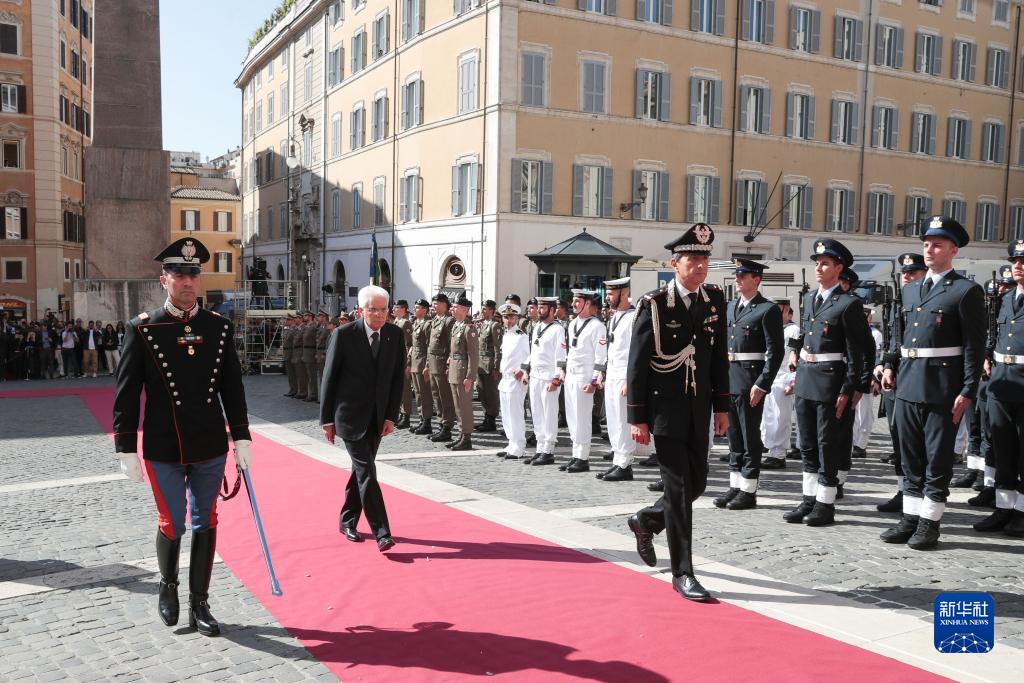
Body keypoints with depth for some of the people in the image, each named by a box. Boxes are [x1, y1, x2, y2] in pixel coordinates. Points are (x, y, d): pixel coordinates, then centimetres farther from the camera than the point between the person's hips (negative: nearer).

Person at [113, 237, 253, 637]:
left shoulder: (219, 327, 2)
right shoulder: (142, 329, -6)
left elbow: (232, 387, 6)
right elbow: (127, 393, -5)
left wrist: (241, 438, 3)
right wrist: (126, 449, -6)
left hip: (211, 448, 3)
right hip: (163, 451, -2)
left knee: (205, 525, 9)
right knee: (171, 525, 5)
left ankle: (199, 605, 24)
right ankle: (168, 585, 36)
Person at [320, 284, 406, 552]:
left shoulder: (396, 335, 0)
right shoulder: (344, 335, -11)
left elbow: (397, 377, 5)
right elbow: (329, 378, -6)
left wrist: (391, 416, 0)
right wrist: (327, 419, -5)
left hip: (377, 417, 5)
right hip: (350, 415, -4)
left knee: (361, 469, 14)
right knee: (366, 471, -10)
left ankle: (347, 521, 29)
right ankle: (381, 533, -10)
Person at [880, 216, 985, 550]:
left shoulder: (967, 291, -5)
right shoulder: (910, 290, 15)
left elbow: (975, 346, -9)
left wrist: (967, 392, -13)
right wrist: (892, 367, 10)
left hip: (942, 390, -6)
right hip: (908, 385, 6)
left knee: (937, 460, 3)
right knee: (910, 459, 13)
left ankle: (929, 523, 13)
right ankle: (910, 518, 22)